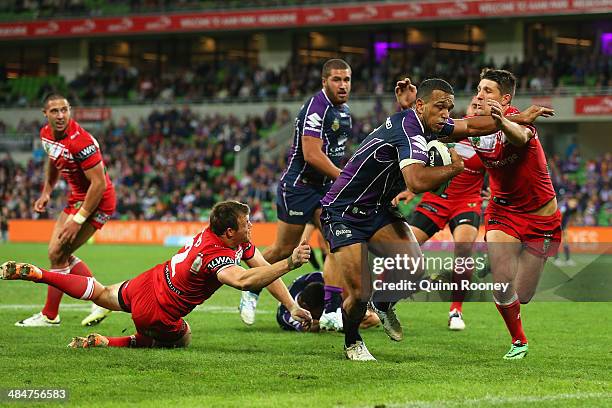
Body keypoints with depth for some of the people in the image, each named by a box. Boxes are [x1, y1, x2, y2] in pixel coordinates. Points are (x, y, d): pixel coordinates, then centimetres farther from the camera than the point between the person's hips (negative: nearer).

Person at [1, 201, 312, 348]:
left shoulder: (239, 239, -7)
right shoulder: (217, 256, -34)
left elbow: (263, 268, -2)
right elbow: (243, 280, -54)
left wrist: (292, 306, -7)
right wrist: (290, 263, -59)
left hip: (144, 284, 8)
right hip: (156, 310, -8)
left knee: (101, 294, 32)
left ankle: (31, 273, 29)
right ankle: (101, 343, 9)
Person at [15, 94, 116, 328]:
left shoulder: (80, 141, -28)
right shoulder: (46, 134, -1)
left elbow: (99, 183, -27)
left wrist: (77, 220, -26)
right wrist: (47, 191, 13)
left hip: (97, 202, -10)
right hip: (77, 198, 10)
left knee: (57, 254, -8)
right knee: (61, 254, 14)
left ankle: (49, 316, 5)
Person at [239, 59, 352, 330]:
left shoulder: (343, 110, 11)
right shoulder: (316, 108, -19)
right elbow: (312, 155, -26)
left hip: (325, 186, 8)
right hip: (299, 186, -7)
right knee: (284, 249, 3)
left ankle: (331, 312, -11)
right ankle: (251, 291, 29)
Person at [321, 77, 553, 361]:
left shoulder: (425, 124, 1)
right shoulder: (408, 129, -27)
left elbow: (471, 126, 17)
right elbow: (417, 181, -43)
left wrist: (520, 118, 15)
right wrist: (454, 167, -26)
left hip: (377, 210, 8)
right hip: (342, 214, -8)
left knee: (414, 271, -13)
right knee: (360, 293, -16)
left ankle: (384, 306, 19)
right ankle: (352, 342, 15)